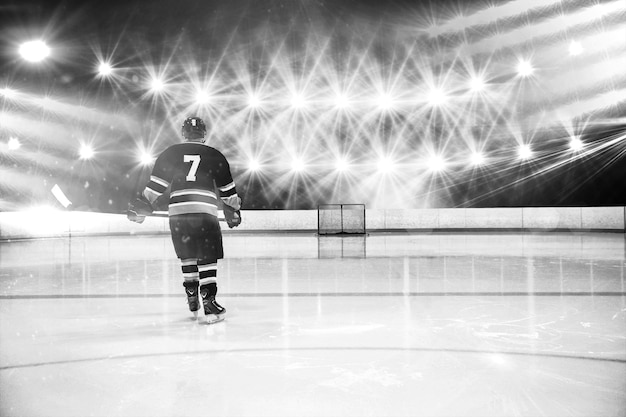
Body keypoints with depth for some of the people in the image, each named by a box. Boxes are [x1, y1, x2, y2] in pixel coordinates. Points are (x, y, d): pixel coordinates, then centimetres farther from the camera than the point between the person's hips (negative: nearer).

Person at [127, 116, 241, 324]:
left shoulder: (170, 154, 12)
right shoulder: (215, 156, 11)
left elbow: (155, 185, 8)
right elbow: (227, 191, 14)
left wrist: (140, 207, 17)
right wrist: (233, 211, 28)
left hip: (177, 212, 2)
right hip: (205, 213, -2)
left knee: (187, 255, 18)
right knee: (207, 258, 2)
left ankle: (192, 299, 22)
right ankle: (209, 302, -6)